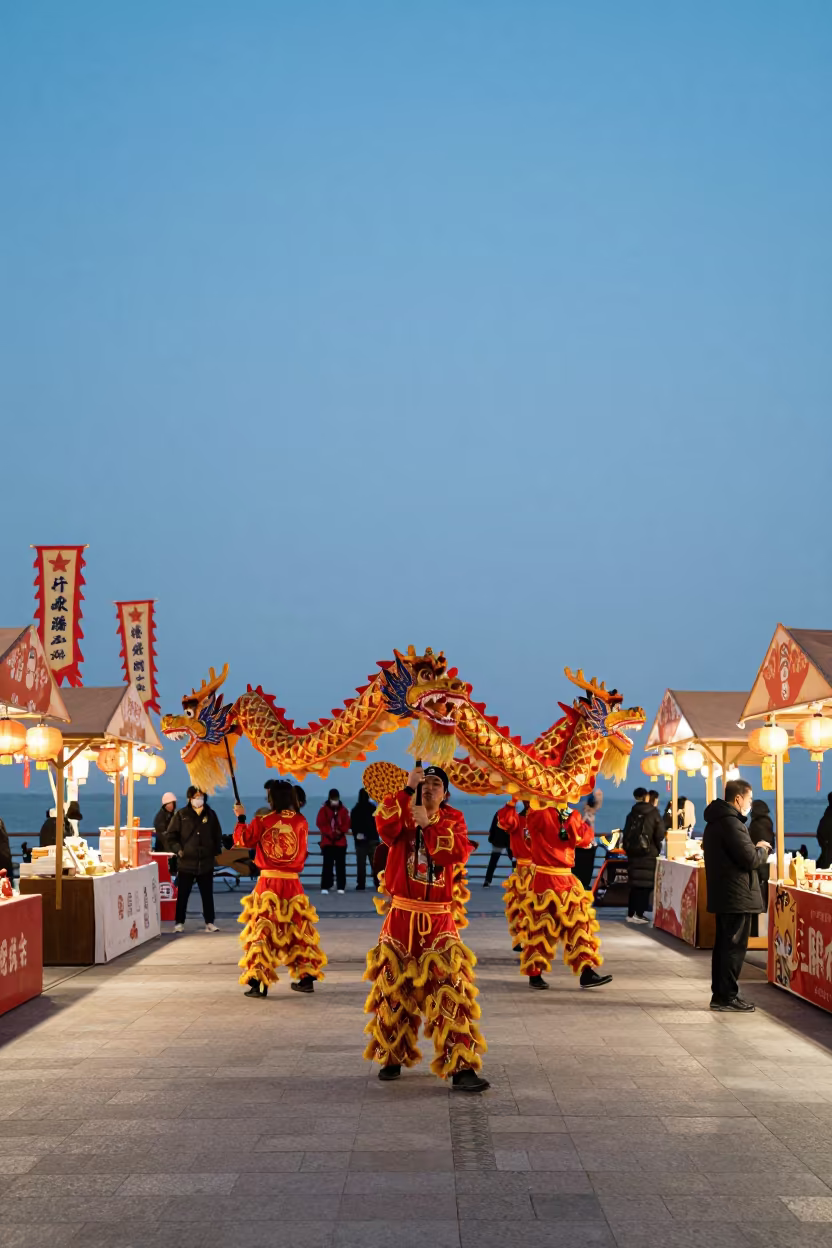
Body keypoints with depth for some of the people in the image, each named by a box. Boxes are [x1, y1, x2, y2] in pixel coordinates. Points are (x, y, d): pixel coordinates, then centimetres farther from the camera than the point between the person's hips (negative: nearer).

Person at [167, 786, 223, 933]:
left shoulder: (210, 814, 7)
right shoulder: (181, 815, -1)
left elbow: (218, 835, 16)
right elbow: (171, 834, -1)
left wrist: (216, 850, 7)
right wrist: (177, 849, -12)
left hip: (206, 863, 2)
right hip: (186, 862, -2)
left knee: (207, 894, 7)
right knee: (182, 894, 4)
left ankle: (209, 922, 14)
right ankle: (179, 922, 12)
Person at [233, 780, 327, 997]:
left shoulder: (262, 821, -7)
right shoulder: (301, 822, -2)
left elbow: (243, 840, 4)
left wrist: (241, 818, 16)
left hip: (268, 882, -2)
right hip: (292, 883, 2)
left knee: (261, 930, 3)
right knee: (298, 929, 14)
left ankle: (257, 981, -2)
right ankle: (307, 978, 17)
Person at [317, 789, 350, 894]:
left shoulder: (344, 810, 5)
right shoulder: (324, 809, -1)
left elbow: (347, 824, 3)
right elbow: (320, 824, -5)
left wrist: (341, 831, -16)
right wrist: (330, 832, -17)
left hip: (340, 841, 2)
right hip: (327, 841, -2)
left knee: (341, 864, 4)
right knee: (327, 864, -6)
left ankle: (341, 887, 9)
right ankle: (325, 887, -6)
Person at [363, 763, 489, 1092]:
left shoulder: (453, 819, 4)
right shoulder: (402, 814, 3)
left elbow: (458, 853, -16)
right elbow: (385, 826, -21)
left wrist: (428, 824, -21)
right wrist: (408, 788, -25)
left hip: (438, 919, -1)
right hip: (401, 916, 1)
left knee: (451, 991, -9)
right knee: (393, 989, 11)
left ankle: (462, 1067, -10)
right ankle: (392, 1058, 28)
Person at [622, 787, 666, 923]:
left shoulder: (631, 815, 6)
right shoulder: (653, 813, -7)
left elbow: (625, 834, 8)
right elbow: (660, 834, -10)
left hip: (633, 853, 4)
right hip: (649, 854, -4)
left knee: (634, 883, 11)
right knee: (645, 884, 0)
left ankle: (631, 913, 10)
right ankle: (639, 914, -5)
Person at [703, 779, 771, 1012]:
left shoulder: (715, 821, 15)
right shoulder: (731, 823, -18)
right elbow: (750, 859, -21)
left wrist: (755, 848, 9)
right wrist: (763, 850, -2)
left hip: (722, 894, 10)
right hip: (738, 896, -10)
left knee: (724, 945, 14)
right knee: (735, 947, -5)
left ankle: (720, 994, 19)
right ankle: (727, 996, -2)